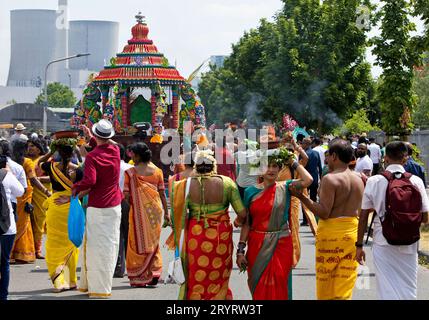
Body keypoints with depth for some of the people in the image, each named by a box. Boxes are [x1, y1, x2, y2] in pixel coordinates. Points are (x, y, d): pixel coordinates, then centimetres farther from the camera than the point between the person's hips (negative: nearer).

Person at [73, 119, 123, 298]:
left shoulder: (92, 157, -14)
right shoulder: (115, 151, 2)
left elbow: (90, 180, -27)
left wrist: (76, 188, -10)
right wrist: (91, 138, 32)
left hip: (97, 207, -5)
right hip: (114, 205, 5)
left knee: (96, 246, 0)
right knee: (110, 244, 9)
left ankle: (98, 288, 1)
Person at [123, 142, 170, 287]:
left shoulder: (131, 172, -6)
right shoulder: (157, 171, 3)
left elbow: (126, 195, -8)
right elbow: (162, 193, 4)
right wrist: (166, 212, 10)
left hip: (139, 210, -3)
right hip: (155, 209, 3)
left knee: (139, 242, 5)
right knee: (153, 241, 14)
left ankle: (140, 277, 6)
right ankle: (154, 272, 8)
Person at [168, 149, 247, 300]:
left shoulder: (186, 184, -7)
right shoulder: (226, 183, -9)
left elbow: (178, 213, -7)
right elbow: (242, 213, -10)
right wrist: (238, 221, 12)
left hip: (195, 235, 0)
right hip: (221, 235, 0)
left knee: (195, 278, 14)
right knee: (218, 278, 16)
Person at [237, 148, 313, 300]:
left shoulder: (285, 188, 1)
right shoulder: (251, 192, 3)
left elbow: (307, 180, -16)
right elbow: (246, 223, 4)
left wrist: (293, 162, -4)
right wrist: (240, 250, 0)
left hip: (281, 246, -1)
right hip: (257, 247, 1)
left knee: (279, 288, 1)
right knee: (258, 288, 8)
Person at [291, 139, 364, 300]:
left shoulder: (330, 179, -14)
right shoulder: (358, 179, 8)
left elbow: (324, 212, -19)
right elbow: (359, 210, 12)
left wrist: (301, 197, -17)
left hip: (332, 232, -6)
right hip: (353, 231, 6)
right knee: (345, 282, 10)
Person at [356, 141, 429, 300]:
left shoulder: (373, 181, -4)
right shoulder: (416, 182, -4)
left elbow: (363, 216, -2)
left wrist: (359, 245, 7)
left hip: (382, 244, 0)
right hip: (408, 245, 0)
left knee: (387, 290, 4)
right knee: (408, 291, 11)